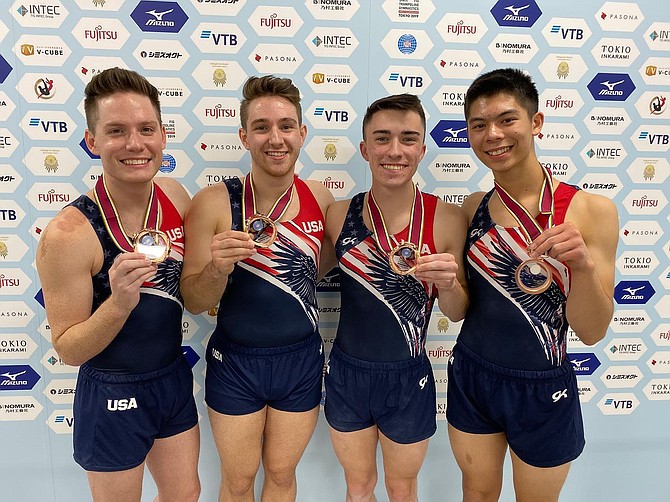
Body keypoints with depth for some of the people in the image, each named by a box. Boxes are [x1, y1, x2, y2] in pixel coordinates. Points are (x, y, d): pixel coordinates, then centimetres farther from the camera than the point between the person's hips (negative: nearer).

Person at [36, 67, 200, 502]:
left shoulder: (176, 197, -8)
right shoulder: (69, 233, -24)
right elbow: (68, 349, -16)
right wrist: (120, 302, -33)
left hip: (175, 379, 5)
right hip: (113, 395, -4)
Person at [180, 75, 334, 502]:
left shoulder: (322, 198, -7)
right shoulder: (215, 203, -16)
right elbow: (194, 303, -12)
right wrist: (217, 268, -29)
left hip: (302, 360, 2)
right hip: (235, 362, -1)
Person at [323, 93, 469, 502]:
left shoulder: (448, 219, -14)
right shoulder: (340, 215, -11)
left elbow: (457, 313, -5)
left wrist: (449, 284, -26)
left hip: (409, 379, -1)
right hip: (347, 374, 1)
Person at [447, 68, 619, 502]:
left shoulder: (591, 210, -15)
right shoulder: (472, 209, -5)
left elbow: (591, 331, -12)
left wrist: (584, 264, -30)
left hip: (543, 390, -2)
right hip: (470, 376, 2)